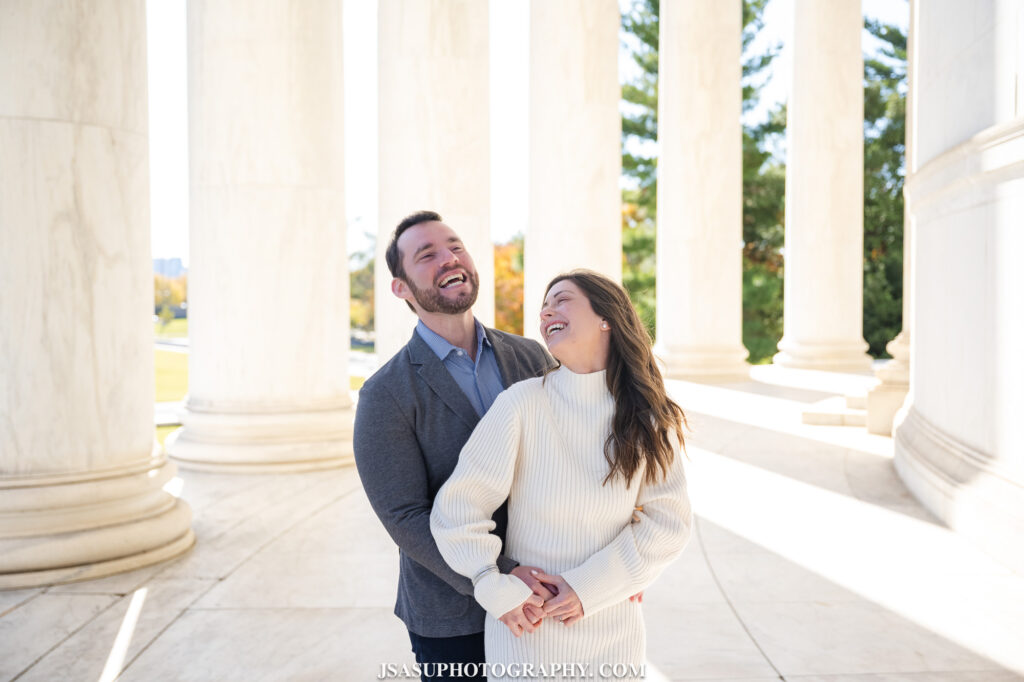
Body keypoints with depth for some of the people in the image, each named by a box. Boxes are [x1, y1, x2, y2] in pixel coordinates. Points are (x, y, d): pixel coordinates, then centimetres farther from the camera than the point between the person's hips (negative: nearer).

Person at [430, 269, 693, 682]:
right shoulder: (522, 404, -15)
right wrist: (497, 591, -16)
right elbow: (457, 508, -12)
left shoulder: (649, 419, -5)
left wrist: (587, 586, -14)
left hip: (615, 632, 3)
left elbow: (669, 521, -7)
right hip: (528, 630, -2)